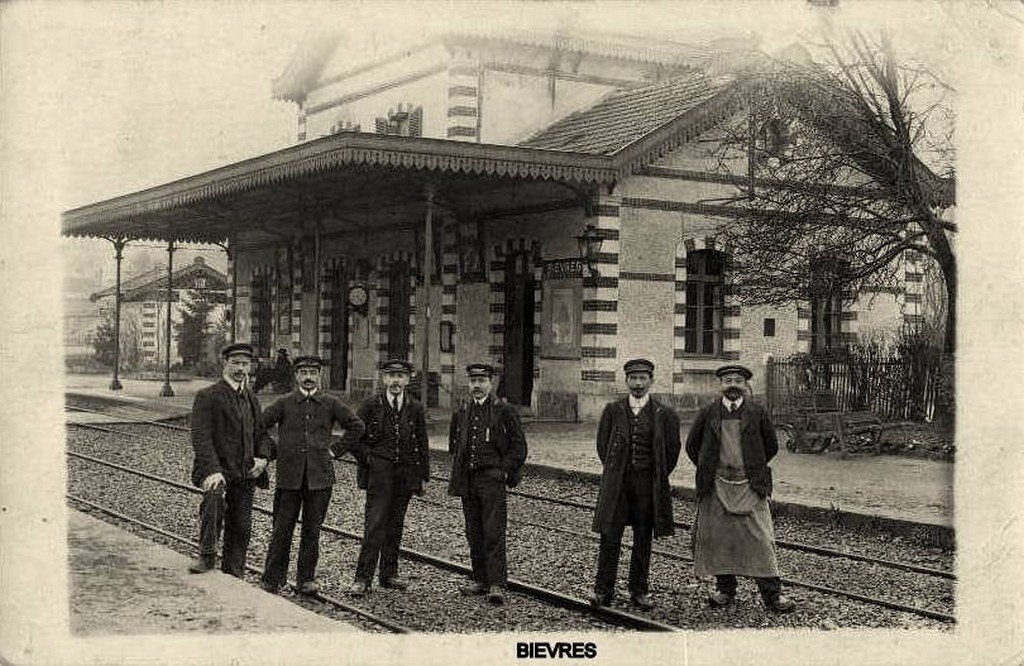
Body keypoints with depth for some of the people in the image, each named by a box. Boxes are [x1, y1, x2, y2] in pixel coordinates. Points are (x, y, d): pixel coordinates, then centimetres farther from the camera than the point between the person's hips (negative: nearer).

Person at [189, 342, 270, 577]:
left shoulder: (251, 399, 17)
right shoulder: (207, 396, -4)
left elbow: (260, 432, 25)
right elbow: (200, 436, -12)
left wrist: (262, 458, 5)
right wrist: (212, 470, -24)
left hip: (245, 473, 6)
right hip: (217, 470, -6)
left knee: (241, 528, 7)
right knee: (213, 500, -35)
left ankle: (233, 576, 20)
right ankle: (207, 556, -20)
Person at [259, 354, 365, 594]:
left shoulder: (330, 404, 5)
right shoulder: (284, 403, 3)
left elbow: (356, 426, 11)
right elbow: (259, 425, 8)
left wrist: (336, 450, 6)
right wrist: (273, 451, 4)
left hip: (319, 476, 1)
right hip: (289, 475, -1)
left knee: (312, 530, 6)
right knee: (282, 529, 1)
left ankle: (306, 579, 17)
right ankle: (272, 581, 9)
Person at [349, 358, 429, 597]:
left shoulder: (415, 409, 7)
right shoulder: (371, 406, 0)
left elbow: (422, 445, 11)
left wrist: (423, 476, 9)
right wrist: (367, 457, -6)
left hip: (406, 475, 3)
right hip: (379, 474, -3)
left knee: (395, 525, 10)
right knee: (375, 525, -11)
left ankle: (389, 574, 20)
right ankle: (363, 578, -9)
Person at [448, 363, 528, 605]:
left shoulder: (504, 411, -1)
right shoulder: (461, 412, 13)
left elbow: (519, 446, 2)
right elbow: (454, 445, 25)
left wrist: (505, 470, -6)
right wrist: (458, 471, 15)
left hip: (492, 478, -5)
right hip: (467, 480, 5)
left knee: (494, 533, -8)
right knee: (474, 533, 8)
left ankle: (497, 584, -8)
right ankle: (480, 579, 17)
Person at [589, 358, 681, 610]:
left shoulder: (665, 414, 1)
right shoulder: (613, 410, 2)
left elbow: (672, 450, 8)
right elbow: (602, 445, 10)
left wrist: (657, 478, 9)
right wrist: (614, 473, 9)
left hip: (649, 484, 0)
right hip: (617, 483, 0)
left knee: (643, 539, 7)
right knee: (610, 536, -2)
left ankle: (639, 590, 17)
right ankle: (603, 589, 5)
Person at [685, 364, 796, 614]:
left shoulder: (758, 414, 2)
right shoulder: (708, 413, 4)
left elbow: (771, 446, 13)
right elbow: (692, 446, 14)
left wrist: (755, 468, 12)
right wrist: (707, 470, 11)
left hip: (750, 487, -1)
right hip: (716, 487, 1)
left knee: (760, 538, -4)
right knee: (718, 538, 4)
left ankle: (772, 594, 1)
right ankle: (725, 589, 18)